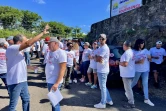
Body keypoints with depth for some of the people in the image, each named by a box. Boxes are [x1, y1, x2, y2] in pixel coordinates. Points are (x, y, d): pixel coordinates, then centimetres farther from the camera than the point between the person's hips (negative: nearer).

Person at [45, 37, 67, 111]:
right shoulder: (50, 52, 10)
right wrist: (47, 78, 14)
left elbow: (62, 69, -21)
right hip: (49, 80, 8)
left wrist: (57, 83, -24)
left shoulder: (61, 53, -16)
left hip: (54, 82, -8)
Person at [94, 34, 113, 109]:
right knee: (103, 86, 19)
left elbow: (97, 59, -21)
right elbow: (98, 58, 16)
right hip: (101, 70, 10)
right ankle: (109, 100, 31)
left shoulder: (104, 48, -18)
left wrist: (96, 57, -2)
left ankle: (102, 104, 12)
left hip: (103, 70, -10)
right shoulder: (100, 48, 15)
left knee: (102, 87, 0)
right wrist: (98, 58, -4)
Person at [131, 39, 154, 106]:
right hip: (137, 70, -3)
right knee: (134, 82, 11)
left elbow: (150, 59, 9)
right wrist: (138, 61, -25)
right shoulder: (134, 51, -7)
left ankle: (146, 99, 10)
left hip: (146, 70, 4)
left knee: (145, 84, 4)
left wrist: (149, 57, -14)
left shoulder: (146, 50, 5)